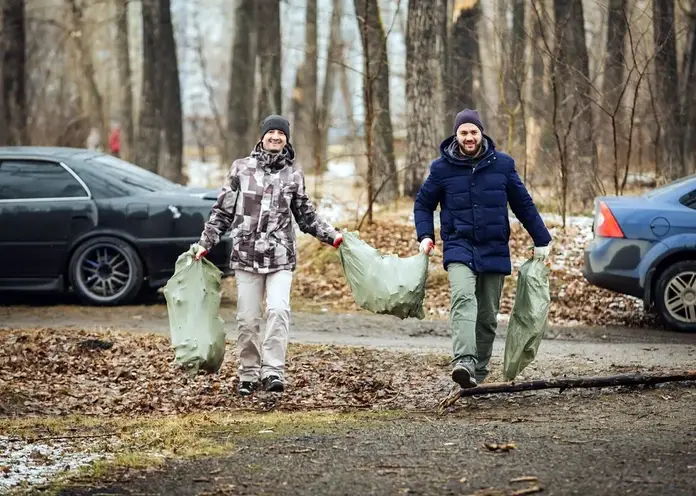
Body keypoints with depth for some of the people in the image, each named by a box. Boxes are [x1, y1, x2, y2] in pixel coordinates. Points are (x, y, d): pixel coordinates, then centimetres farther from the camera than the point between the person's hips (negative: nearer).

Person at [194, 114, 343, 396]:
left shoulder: (293, 174, 8)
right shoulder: (241, 169, 6)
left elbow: (306, 216, 16)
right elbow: (223, 211, 10)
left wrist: (332, 236, 6)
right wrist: (206, 242, 5)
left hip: (281, 258, 0)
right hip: (246, 256, 0)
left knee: (278, 310, -18)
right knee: (248, 319, 1)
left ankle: (273, 371, -18)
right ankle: (248, 375, 14)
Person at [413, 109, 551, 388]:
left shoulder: (502, 165, 4)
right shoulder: (442, 168, 1)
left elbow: (523, 204, 12)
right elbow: (423, 204, 13)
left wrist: (541, 240, 14)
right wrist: (425, 235, -2)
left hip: (494, 250, 3)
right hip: (459, 247, -3)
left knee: (488, 315, 7)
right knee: (463, 297, -27)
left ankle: (478, 372, 20)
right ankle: (463, 362, -41)